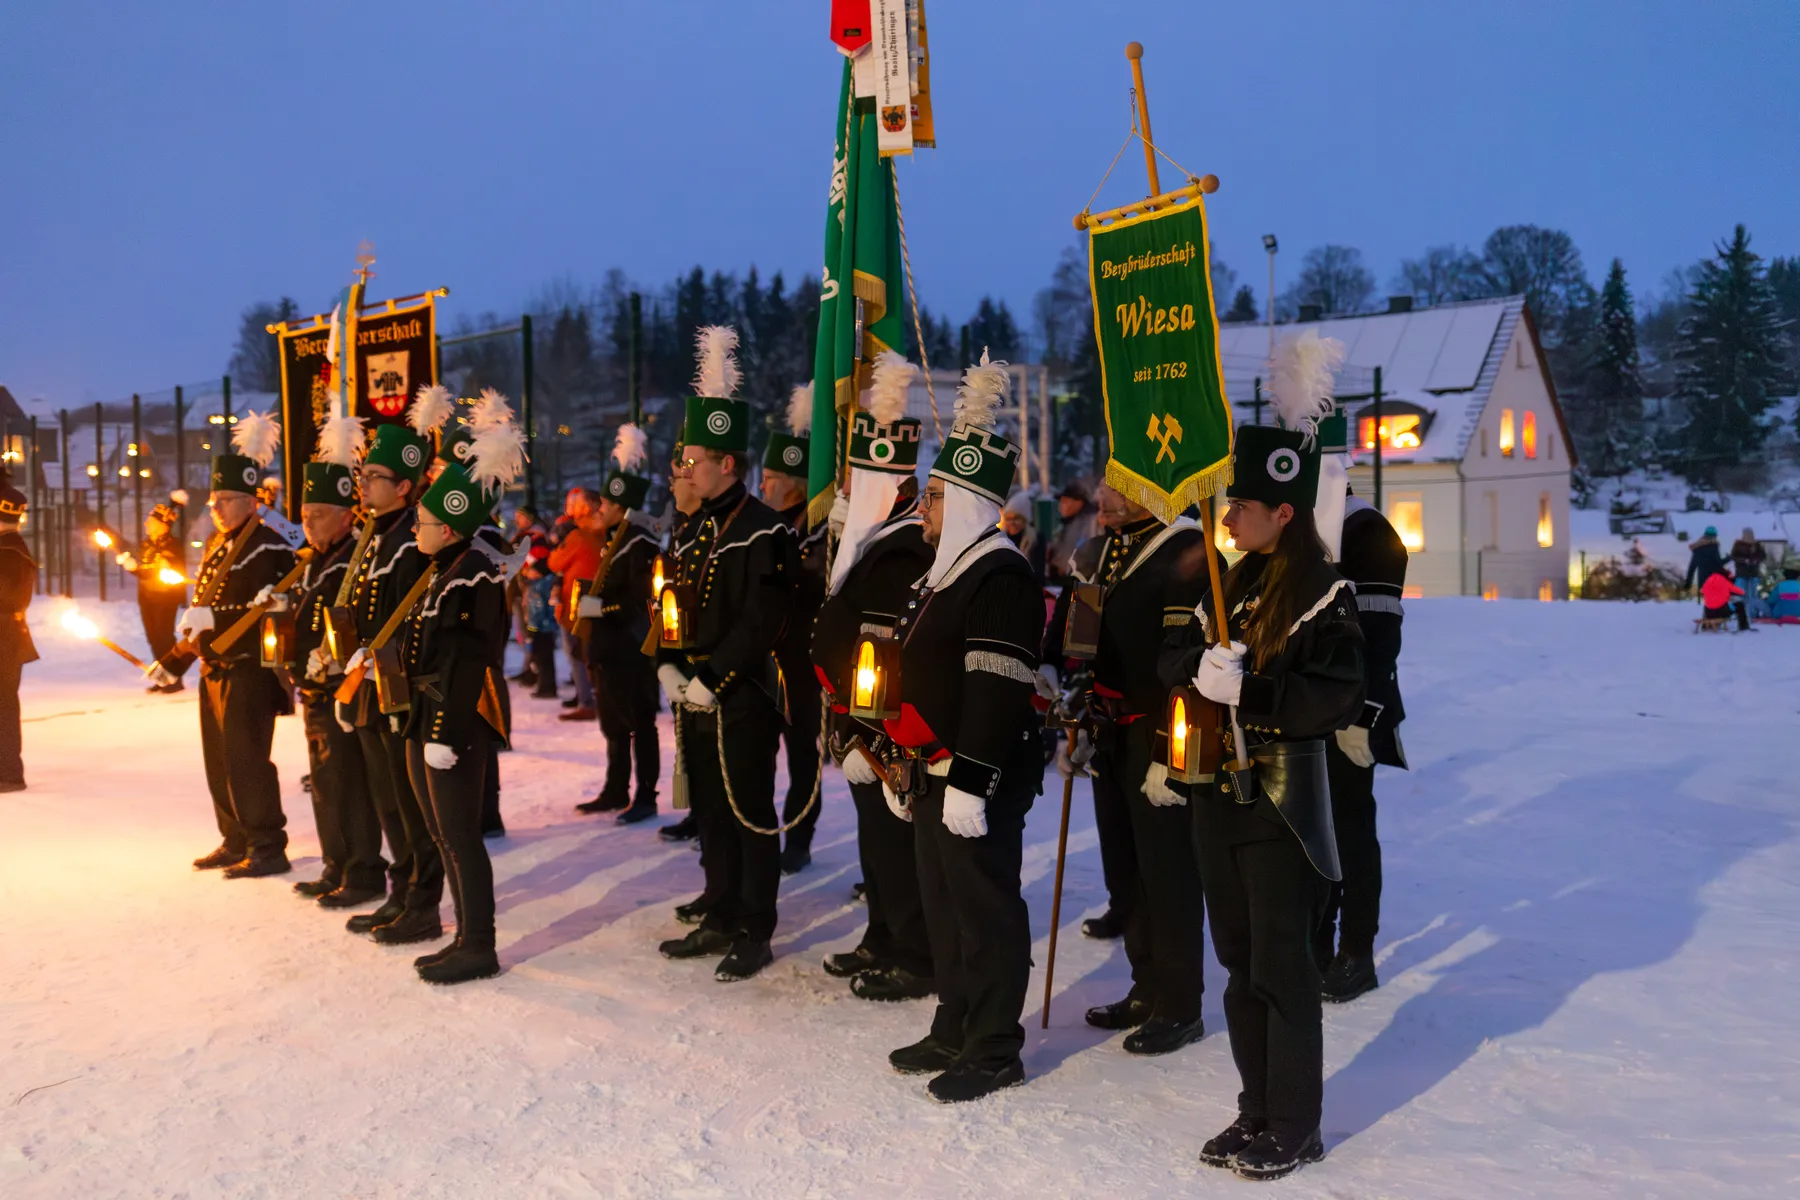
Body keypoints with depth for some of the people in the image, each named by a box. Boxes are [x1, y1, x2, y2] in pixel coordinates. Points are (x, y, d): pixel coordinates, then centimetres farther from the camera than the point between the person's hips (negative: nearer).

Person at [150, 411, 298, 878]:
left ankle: (267, 849, 1)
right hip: (215, 669, 9)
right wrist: (173, 662, 20)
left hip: (249, 672, -9)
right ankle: (235, 842, 27)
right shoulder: (216, 546, 15)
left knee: (245, 759, -7)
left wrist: (216, 617, -29)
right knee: (220, 760, 15)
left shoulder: (268, 547, -13)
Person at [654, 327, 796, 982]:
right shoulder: (697, 529, 13)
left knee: (750, 817, 1)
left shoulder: (764, 532, -13)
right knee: (710, 813, 16)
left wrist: (712, 679, -18)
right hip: (695, 700, 8)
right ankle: (719, 919, 28)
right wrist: (669, 666, 2)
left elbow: (759, 622, -19)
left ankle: (755, 933, 11)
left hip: (742, 702, -8)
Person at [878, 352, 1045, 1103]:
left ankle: (994, 1052, 14)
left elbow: (996, 695, -23)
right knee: (943, 907, 18)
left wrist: (969, 782, -24)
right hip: (934, 774, 10)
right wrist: (904, 765, 22)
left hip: (981, 783, -10)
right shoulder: (942, 574, 16)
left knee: (985, 912, 1)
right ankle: (954, 1031, 32)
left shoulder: (1002, 578, -16)